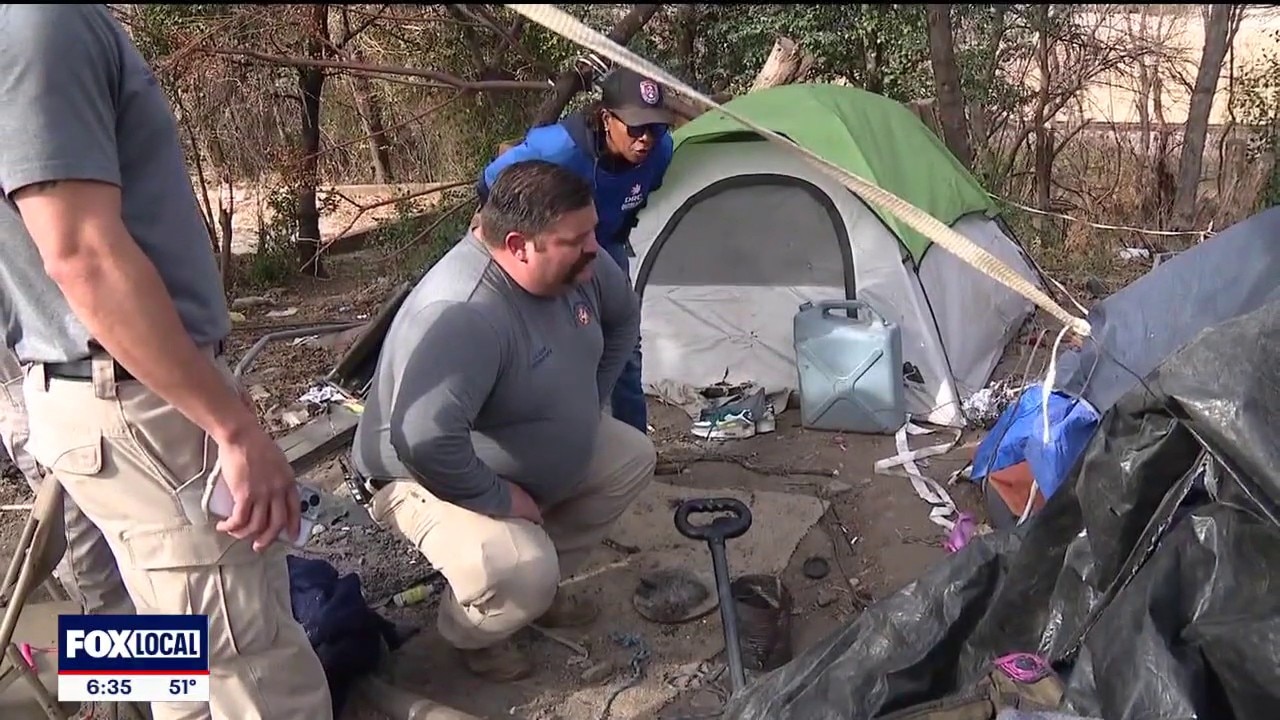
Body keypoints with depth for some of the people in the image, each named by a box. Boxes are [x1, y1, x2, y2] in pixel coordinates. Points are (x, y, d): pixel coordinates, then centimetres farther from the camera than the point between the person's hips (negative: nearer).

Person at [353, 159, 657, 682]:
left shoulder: (577, 265, -12)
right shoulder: (462, 314, -39)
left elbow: (623, 318, 9)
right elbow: (424, 439, -46)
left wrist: (590, 405, 5)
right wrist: (498, 499, -30)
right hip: (429, 477, -8)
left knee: (632, 457, 6)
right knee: (522, 576, -31)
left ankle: (540, 584, 17)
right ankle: (468, 632, 6)